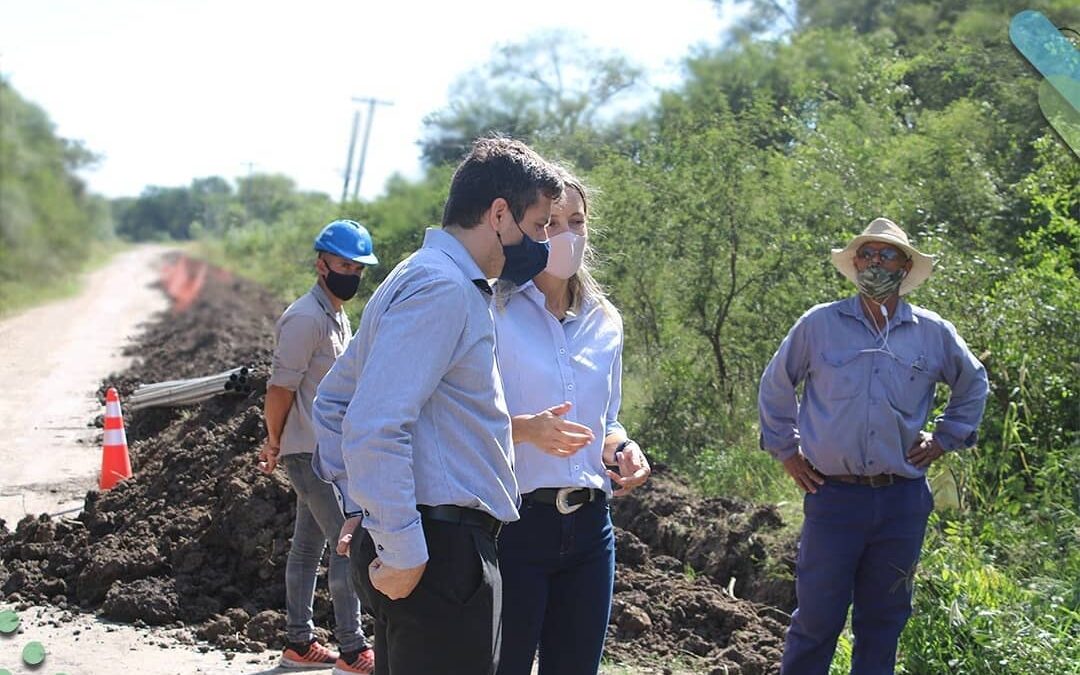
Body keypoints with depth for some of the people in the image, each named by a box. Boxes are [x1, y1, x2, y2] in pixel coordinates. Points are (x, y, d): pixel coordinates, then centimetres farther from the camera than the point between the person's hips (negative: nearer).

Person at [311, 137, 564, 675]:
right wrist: (402, 553, -20)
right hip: (444, 550, -10)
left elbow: (332, 400, 24)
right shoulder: (444, 287, -15)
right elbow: (374, 428, -25)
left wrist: (359, 509, 19)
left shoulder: (420, 278, 17)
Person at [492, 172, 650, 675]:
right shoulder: (494, 312, -6)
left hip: (589, 524, 5)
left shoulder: (604, 322, 12)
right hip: (512, 520, -5)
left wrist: (621, 447, -1)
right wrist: (524, 428, -26)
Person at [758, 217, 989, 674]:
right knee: (816, 618, 0)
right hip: (833, 496, -2)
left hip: (903, 502, 2)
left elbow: (973, 385, 22)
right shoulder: (820, 324, -1)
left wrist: (944, 440, 14)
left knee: (884, 620, 11)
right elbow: (775, 385, 11)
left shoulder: (934, 333, 5)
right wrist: (786, 450, 8)